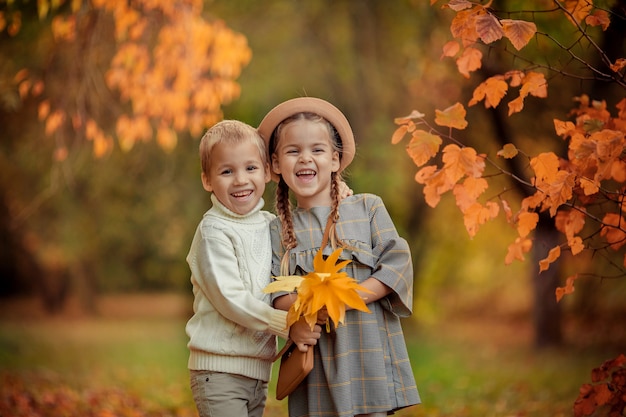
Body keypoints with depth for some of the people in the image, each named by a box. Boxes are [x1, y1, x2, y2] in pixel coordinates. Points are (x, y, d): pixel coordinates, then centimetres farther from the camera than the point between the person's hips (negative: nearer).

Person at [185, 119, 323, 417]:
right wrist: (287, 325, -18)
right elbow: (230, 299, -16)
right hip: (220, 370, -6)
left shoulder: (270, 224, 10)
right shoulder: (213, 231, -10)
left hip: (258, 369, 6)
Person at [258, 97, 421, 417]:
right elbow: (275, 294, 3)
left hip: (367, 348, -1)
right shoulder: (278, 229, 10)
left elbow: (397, 263, -2)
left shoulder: (367, 208, 6)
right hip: (315, 357, 1)